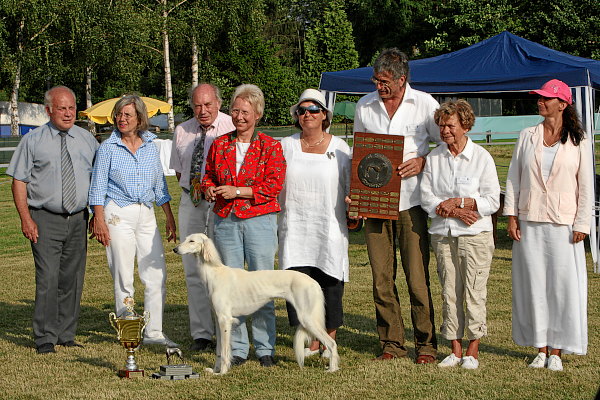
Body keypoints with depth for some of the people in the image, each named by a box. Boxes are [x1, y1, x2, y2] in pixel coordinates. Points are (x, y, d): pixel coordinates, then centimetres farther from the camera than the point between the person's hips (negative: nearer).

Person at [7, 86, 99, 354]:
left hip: (78, 219, 3)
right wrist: (26, 219, -9)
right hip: (45, 220, -3)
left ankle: (66, 335, 15)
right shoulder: (33, 141, 1)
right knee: (48, 279, -10)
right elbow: (19, 181, 0)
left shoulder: (87, 140, 10)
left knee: (72, 279, 6)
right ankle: (45, 339, -3)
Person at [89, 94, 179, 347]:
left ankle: (153, 332, 6)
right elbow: (98, 186, 0)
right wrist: (99, 220, -9)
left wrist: (170, 217, 14)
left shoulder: (150, 146, 10)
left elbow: (160, 184, 16)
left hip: (146, 215, 4)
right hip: (118, 215, -4)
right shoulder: (108, 148, 0)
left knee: (157, 275, -2)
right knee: (124, 278, -1)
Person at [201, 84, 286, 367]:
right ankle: (237, 348, 10)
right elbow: (208, 176, 20)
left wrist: (237, 191, -12)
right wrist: (209, 189, -3)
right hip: (225, 222, 3)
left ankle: (265, 348, 7)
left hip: (259, 220, -3)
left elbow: (274, 185, -7)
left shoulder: (270, 147, 1)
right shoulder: (219, 145, 12)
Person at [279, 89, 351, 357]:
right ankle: (310, 341, 8)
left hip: (330, 227, -1)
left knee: (330, 282, 0)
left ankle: (329, 339, 14)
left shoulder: (339, 148, 6)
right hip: (294, 227, 1)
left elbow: (351, 186, 9)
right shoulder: (286, 146, 9)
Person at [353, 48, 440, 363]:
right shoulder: (364, 107, 10)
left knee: (418, 278, -4)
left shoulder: (424, 104, 2)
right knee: (381, 279, 3)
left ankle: (426, 344, 6)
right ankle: (391, 343, 13)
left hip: (411, 202, -3)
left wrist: (423, 162, -9)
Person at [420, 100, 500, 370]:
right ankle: (455, 349, 13)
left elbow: (492, 201, -4)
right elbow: (426, 197, 2)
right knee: (449, 291, 5)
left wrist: (459, 201, -14)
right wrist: (455, 212, -11)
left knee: (474, 291, -2)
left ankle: (473, 350, 7)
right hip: (443, 235, 3)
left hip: (475, 235, -3)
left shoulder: (482, 158, -2)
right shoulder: (433, 158, 7)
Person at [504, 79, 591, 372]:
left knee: (563, 284, -4)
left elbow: (586, 186, 2)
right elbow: (513, 177, 9)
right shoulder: (527, 137, 9)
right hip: (529, 222, 2)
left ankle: (556, 351, 4)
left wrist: (582, 224, -4)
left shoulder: (578, 141, 3)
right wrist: (511, 216, 1)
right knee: (532, 283, 3)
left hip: (563, 224, -2)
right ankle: (540, 348, 11)